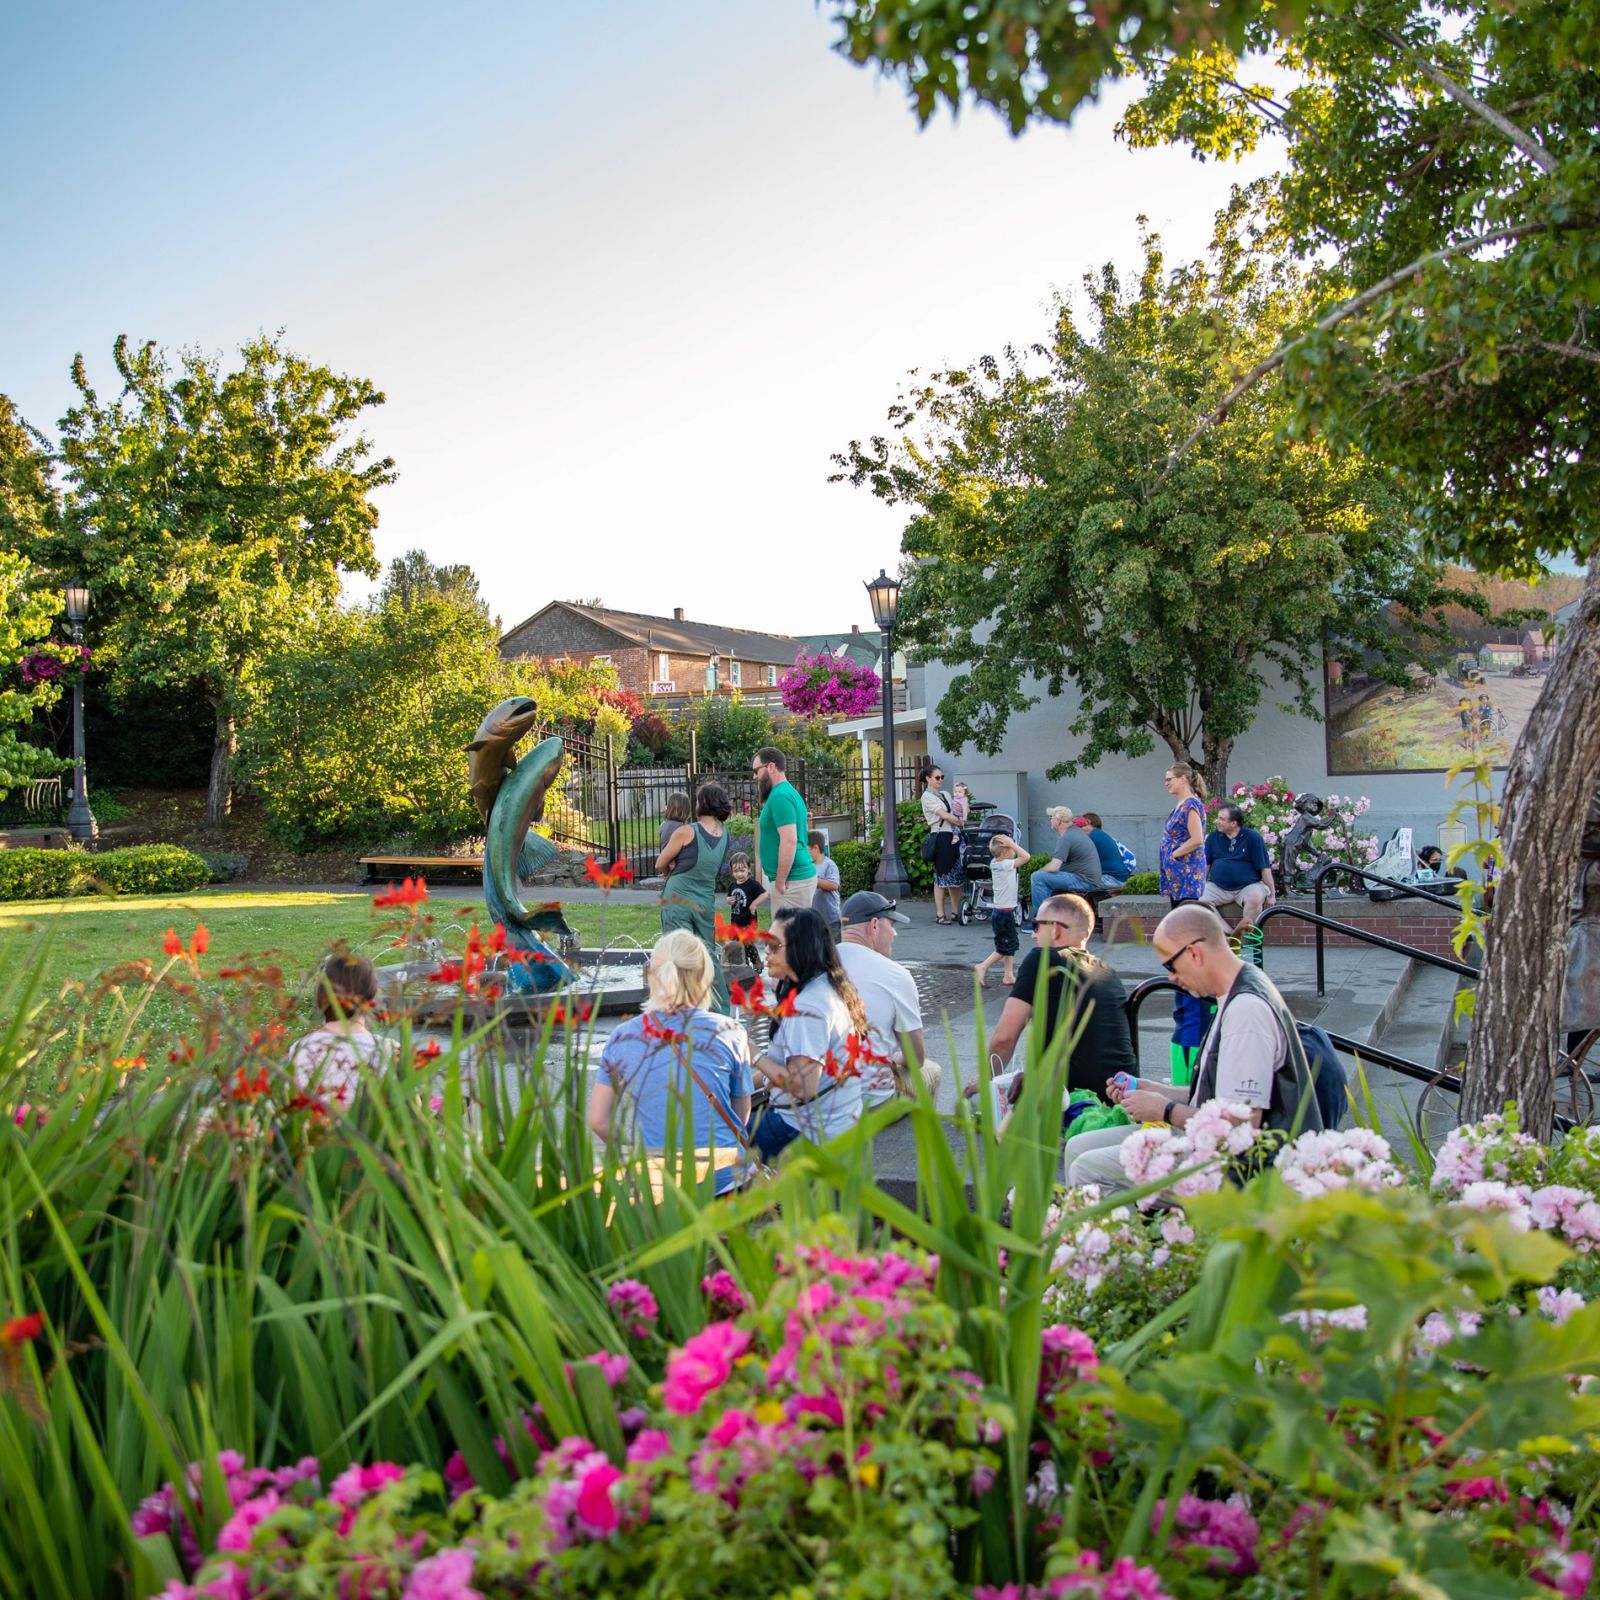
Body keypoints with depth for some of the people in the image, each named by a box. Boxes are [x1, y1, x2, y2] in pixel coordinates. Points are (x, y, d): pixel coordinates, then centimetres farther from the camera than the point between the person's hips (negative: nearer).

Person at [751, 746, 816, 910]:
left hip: (792, 880, -10)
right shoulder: (789, 792, 17)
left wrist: (780, 882, -18)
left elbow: (789, 841, -23)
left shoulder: (780, 796, -14)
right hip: (800, 875, 10)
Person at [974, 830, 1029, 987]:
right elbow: (1025, 856, -25)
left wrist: (1010, 844, 8)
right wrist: (1012, 844, -19)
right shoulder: (1006, 865, -19)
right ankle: (982, 967, -2)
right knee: (1004, 948, -3)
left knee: (1011, 945, 14)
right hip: (1005, 911, -9)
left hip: (999, 910, 9)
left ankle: (1009, 974, 16)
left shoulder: (995, 863, 5)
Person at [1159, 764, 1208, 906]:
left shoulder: (1190, 805, -14)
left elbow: (1197, 839, -23)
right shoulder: (1180, 805, 14)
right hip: (1176, 872, 10)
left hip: (1187, 873, -10)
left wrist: (1174, 854, -14)